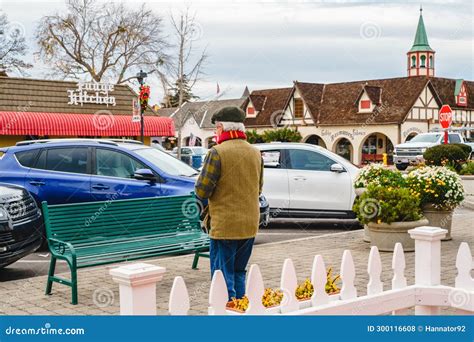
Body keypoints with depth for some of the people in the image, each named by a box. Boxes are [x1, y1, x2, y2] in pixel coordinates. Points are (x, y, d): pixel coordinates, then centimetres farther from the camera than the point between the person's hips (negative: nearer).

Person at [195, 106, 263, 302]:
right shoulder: (256, 153, 7)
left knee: (223, 276, 2)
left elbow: (202, 191, -14)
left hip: (224, 227, -6)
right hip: (250, 226, 7)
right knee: (239, 273, 19)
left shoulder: (217, 153, -14)